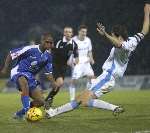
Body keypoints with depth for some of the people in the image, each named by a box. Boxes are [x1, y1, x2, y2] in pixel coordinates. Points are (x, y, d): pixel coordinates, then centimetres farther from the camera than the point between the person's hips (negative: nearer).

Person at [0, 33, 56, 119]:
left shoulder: (48, 56, 0)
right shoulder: (30, 49, -20)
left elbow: (48, 72, 10)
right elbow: (11, 55, -12)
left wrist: (53, 83, -7)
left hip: (31, 76, 7)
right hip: (18, 73, -7)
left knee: (41, 101, -3)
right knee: (25, 82, -44)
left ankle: (20, 113, 14)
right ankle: (26, 109, -41)